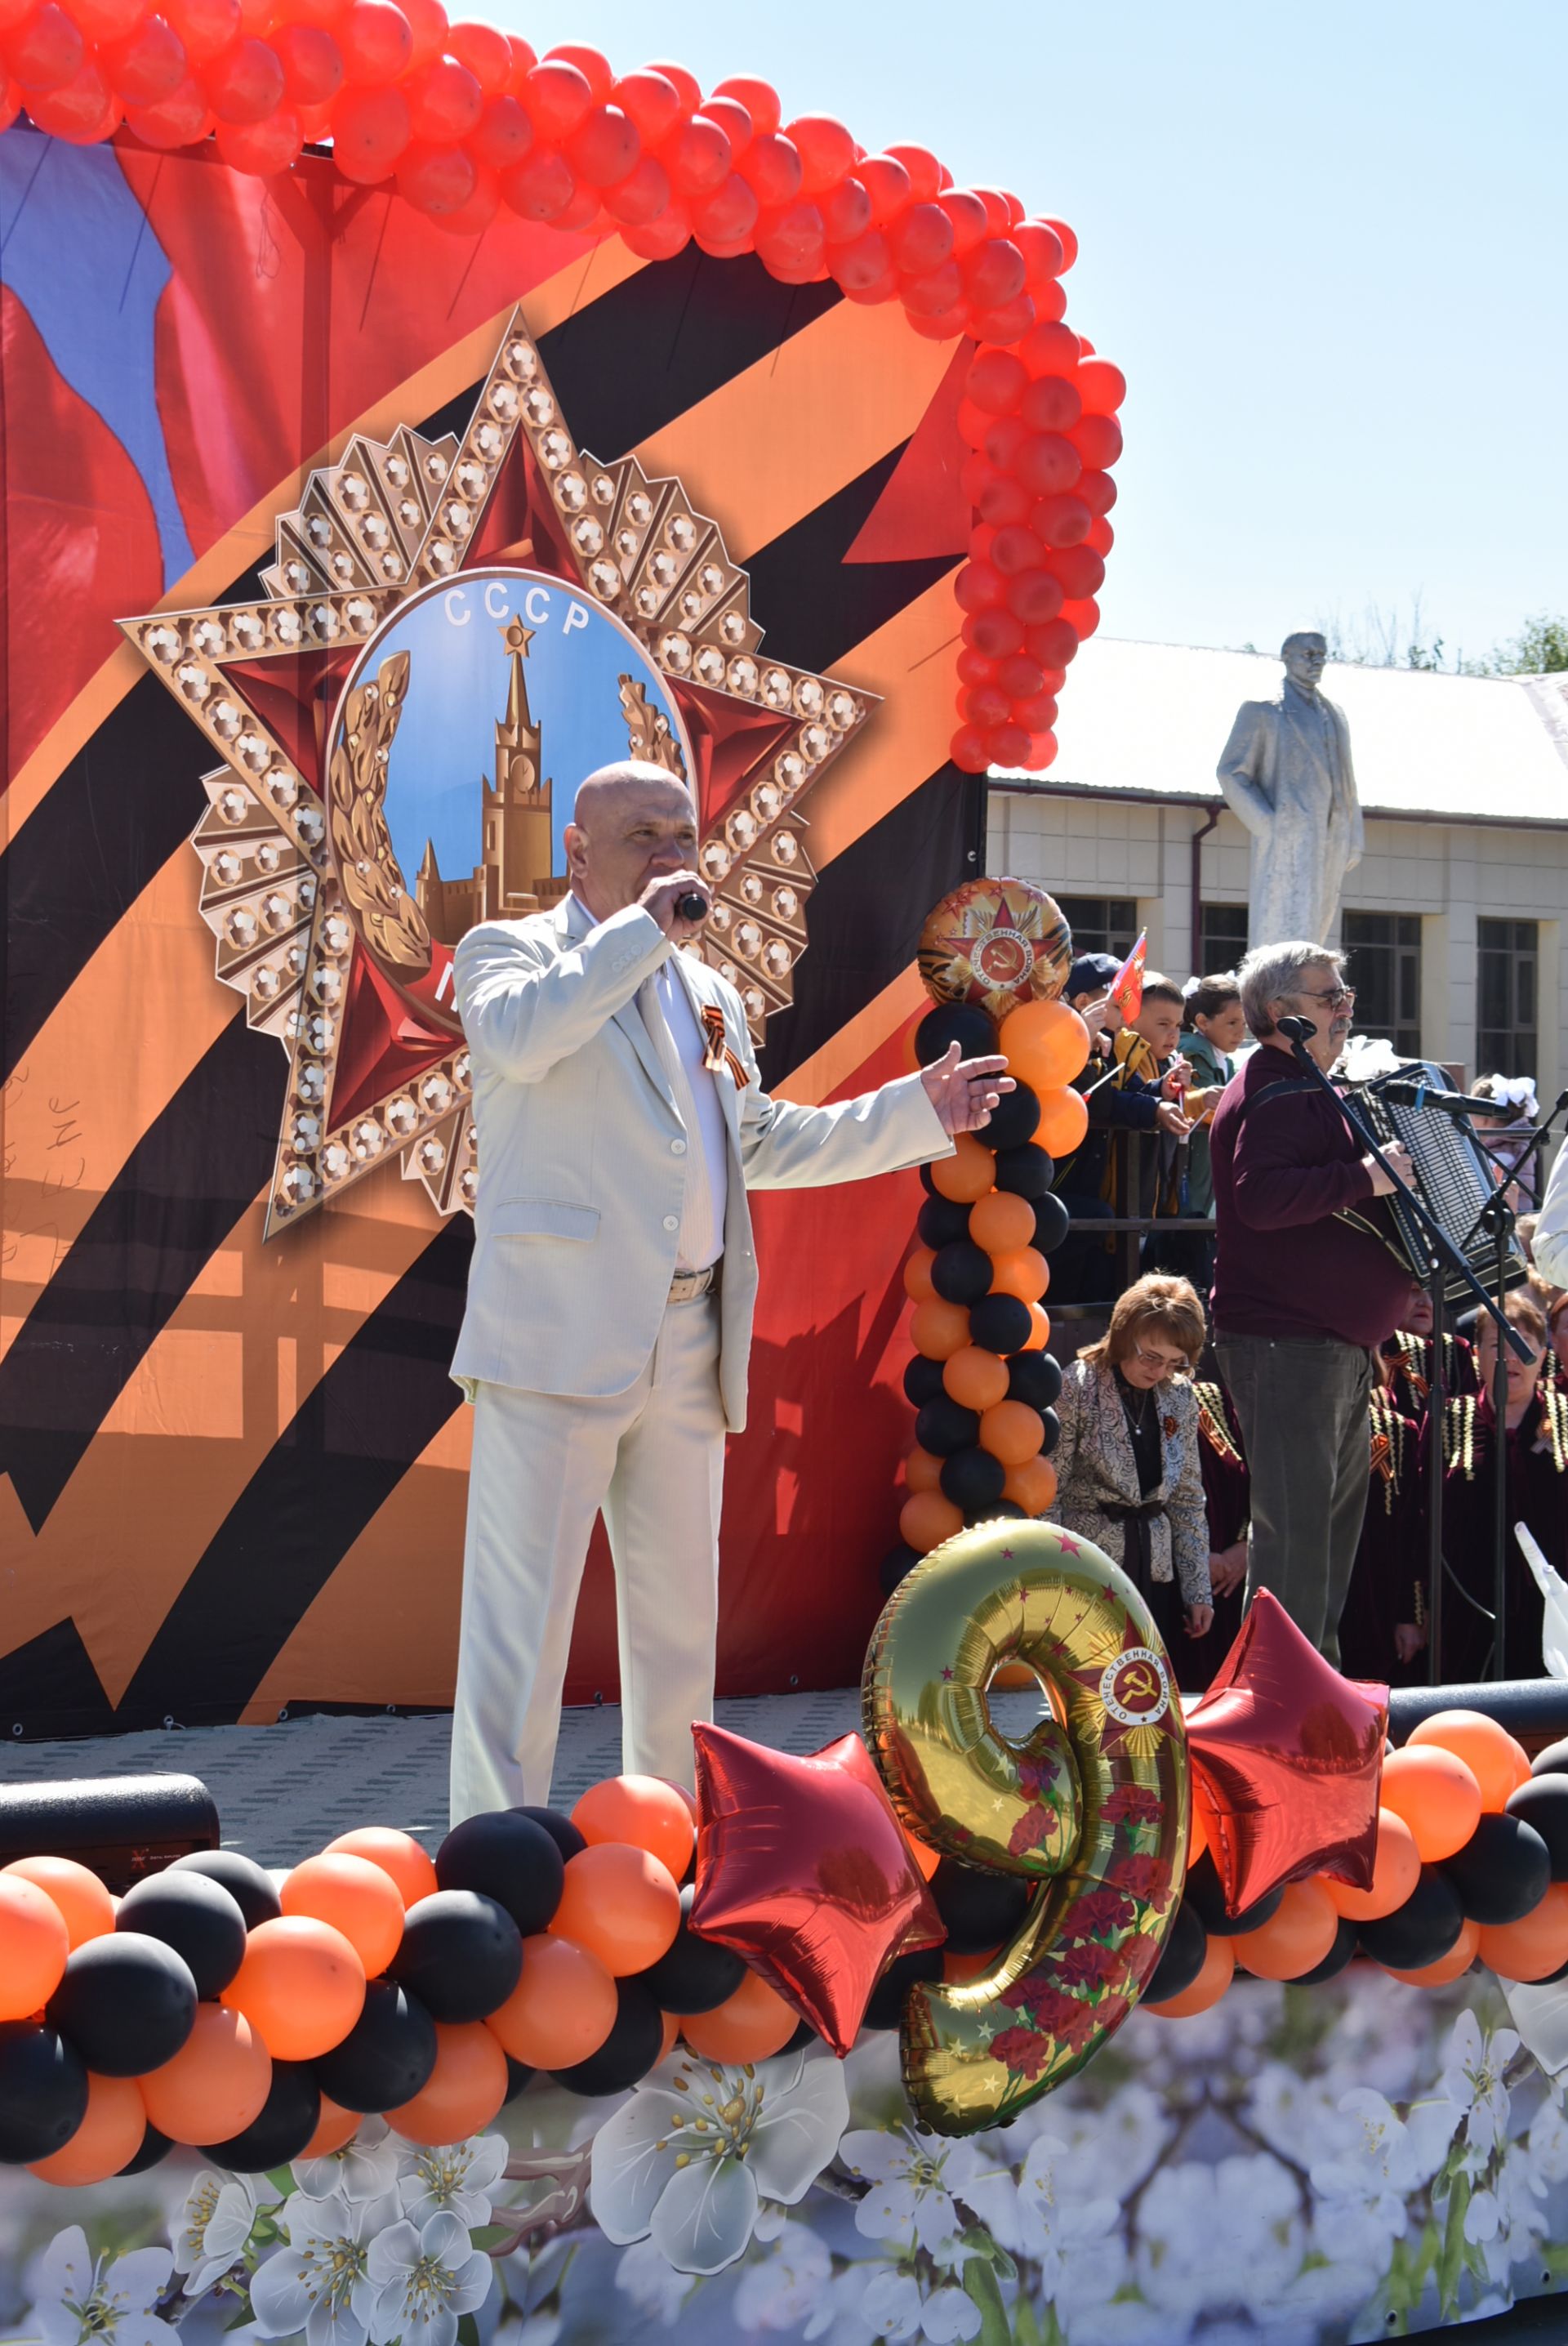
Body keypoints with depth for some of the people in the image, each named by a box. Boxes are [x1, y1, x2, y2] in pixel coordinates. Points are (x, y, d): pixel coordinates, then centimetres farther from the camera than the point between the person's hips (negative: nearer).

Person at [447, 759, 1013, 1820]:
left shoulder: (709, 993, 21)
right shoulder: (510, 950, 2)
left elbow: (759, 1144, 28)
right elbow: (517, 1038, -22)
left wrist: (915, 1112, 22)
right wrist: (644, 927, -16)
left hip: (688, 1344, 7)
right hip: (559, 1335, -7)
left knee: (679, 1622, 13)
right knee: (522, 1622, -7)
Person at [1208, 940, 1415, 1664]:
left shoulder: (1308, 1089, 20)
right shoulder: (1277, 1092, -15)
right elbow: (1259, 1197, -30)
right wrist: (1364, 1178, -28)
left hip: (1335, 1342, 11)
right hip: (1287, 1344, -11)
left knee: (1335, 1516, 17)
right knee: (1295, 1522, -11)